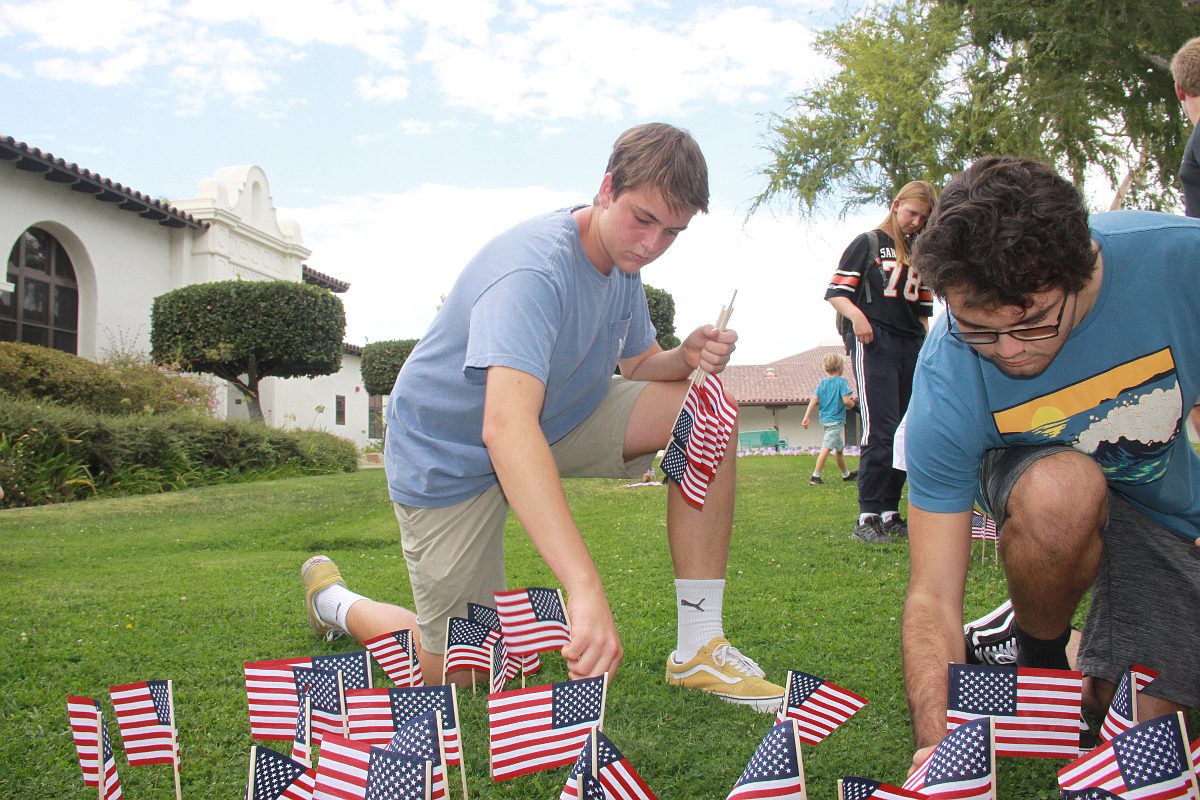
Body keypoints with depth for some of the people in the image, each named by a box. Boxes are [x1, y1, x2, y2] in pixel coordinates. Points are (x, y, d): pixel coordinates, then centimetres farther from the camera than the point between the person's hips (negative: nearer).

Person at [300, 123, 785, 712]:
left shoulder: (622, 262, -4)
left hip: (559, 421, 8)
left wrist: (685, 358, -18)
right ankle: (332, 597, 27)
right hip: (452, 456, -7)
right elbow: (506, 426, -48)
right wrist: (585, 586, -58)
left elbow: (639, 364, 9)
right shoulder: (534, 267, -33)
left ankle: (699, 648, -9)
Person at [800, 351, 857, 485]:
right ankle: (815, 477, -18)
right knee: (826, 448, -12)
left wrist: (806, 417, 0)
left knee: (839, 448, 21)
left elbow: (813, 400, 1)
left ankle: (846, 474, 35)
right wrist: (852, 403, 6)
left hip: (824, 419, 7)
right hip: (836, 420, -7)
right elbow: (846, 400, -17)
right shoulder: (841, 381, -9)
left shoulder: (821, 383, 8)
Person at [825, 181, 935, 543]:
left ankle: (890, 514, 12)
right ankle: (867, 517, -12)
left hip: (912, 347, 6)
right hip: (874, 342, -6)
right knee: (880, 431, -15)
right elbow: (835, 292, -3)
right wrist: (856, 315, -21)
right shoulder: (868, 243, 5)